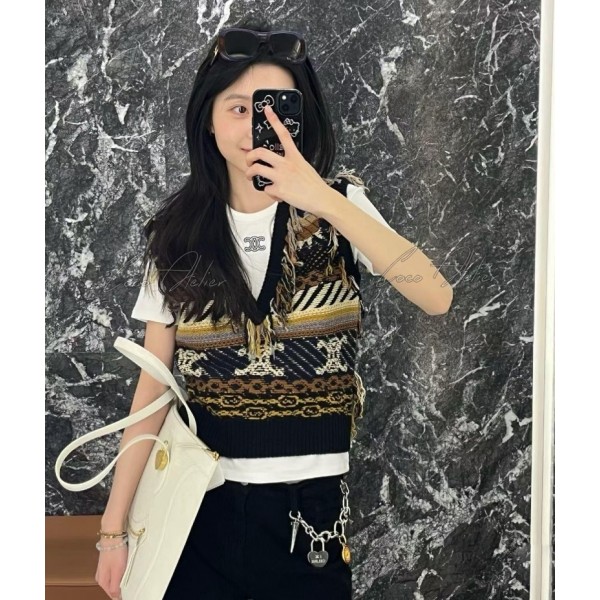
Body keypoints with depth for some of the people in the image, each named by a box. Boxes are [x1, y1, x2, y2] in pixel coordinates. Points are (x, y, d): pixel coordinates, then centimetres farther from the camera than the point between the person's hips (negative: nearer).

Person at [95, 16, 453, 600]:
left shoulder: (337, 206, -5)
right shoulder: (178, 231, 0)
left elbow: (435, 297, -21)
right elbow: (153, 385, 1)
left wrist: (325, 200, -29)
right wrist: (114, 525, -1)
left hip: (310, 506, -1)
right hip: (203, 503, 1)